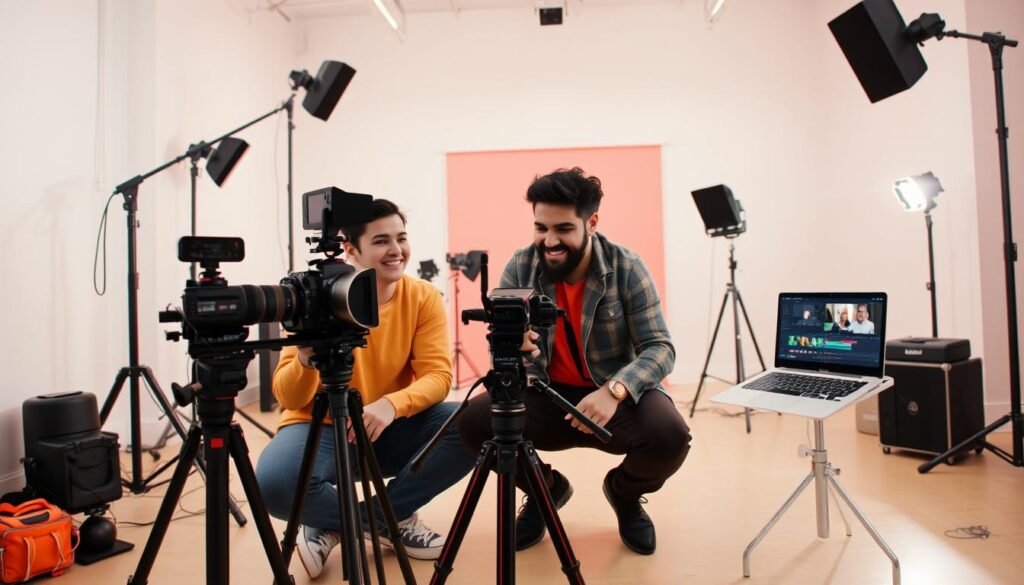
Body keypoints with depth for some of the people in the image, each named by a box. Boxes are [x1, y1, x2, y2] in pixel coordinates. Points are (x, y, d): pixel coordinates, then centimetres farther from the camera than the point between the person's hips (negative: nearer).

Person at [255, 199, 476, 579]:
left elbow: (437, 376, -16)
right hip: (322, 428, -2)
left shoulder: (423, 297, -9)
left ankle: (370, 517, -3)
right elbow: (288, 398, -18)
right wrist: (306, 360, -40)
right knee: (275, 483, -32)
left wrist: (392, 404, -36)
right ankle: (388, 519, -2)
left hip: (391, 430, 3)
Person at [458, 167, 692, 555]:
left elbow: (660, 347, -17)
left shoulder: (627, 268, -13)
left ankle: (625, 493, 11)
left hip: (618, 396, -1)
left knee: (670, 436, -30)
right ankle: (545, 490, 11)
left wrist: (615, 390, -37)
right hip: (545, 396, 2)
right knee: (474, 421, -22)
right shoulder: (520, 267, -8)